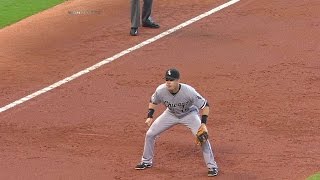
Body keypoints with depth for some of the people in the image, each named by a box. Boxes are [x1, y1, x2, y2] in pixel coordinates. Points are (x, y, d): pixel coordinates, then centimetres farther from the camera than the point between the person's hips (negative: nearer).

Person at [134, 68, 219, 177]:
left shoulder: (189, 92, -37)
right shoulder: (160, 90, -27)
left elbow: (205, 105, -26)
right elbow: (153, 101, -2)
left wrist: (203, 123, -33)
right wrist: (150, 116, -11)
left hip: (189, 114, -3)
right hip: (171, 114, 3)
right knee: (150, 134, -1)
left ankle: (212, 166, -5)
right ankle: (146, 161, 21)